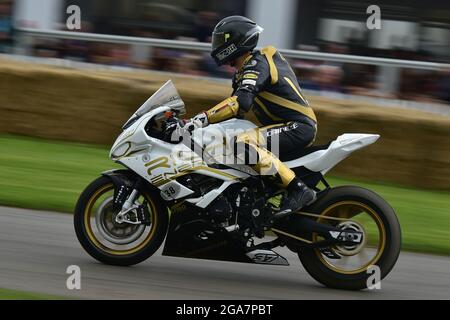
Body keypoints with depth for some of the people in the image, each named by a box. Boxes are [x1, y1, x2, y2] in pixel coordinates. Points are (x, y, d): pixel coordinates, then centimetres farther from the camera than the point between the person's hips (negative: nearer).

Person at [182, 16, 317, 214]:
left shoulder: (256, 64, -14)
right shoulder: (244, 71, 18)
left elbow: (241, 102, -31)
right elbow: (235, 108, 24)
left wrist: (204, 118, -33)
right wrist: (197, 120, 17)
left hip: (299, 126, -11)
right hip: (290, 126, 11)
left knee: (243, 143, -31)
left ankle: (298, 190, -30)